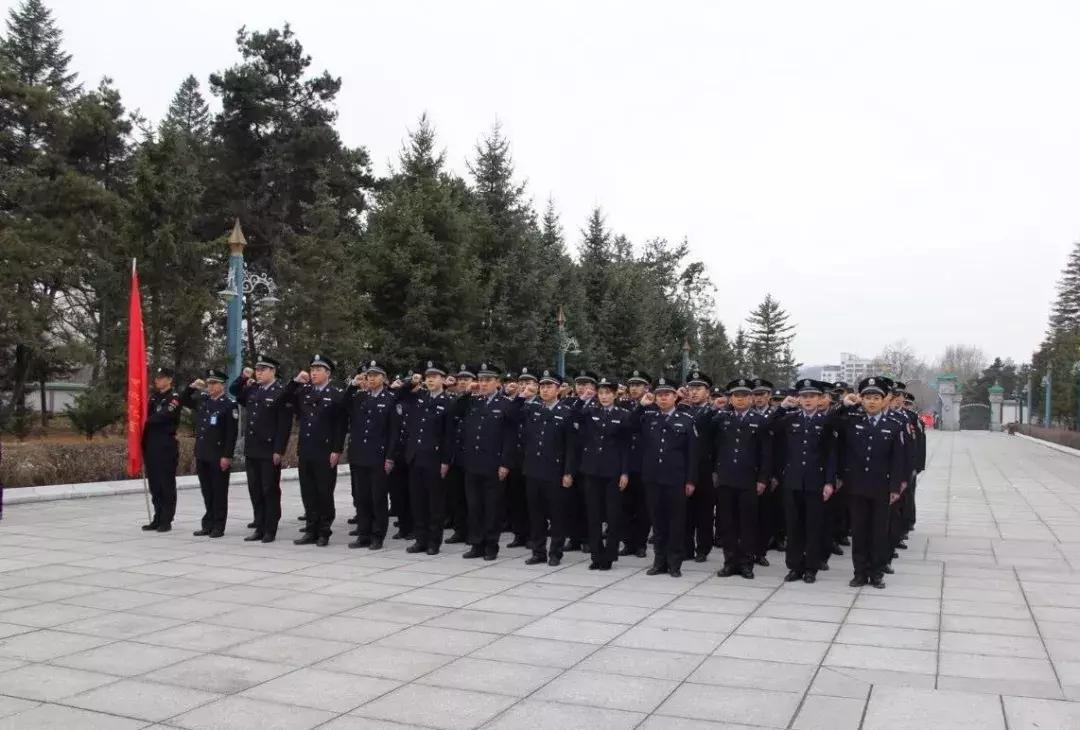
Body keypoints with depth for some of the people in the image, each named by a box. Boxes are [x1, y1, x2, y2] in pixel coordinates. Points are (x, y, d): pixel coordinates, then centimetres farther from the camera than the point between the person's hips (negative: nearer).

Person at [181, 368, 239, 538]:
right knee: (207, 492, 13)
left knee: (219, 492, 2)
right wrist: (192, 387, 7)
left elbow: (232, 433, -13)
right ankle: (208, 524, 21)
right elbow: (184, 401, 26)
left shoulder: (230, 405, -9)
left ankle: (218, 527, 9)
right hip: (202, 454, 6)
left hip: (219, 456, -6)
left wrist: (227, 456, -17)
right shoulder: (202, 400, 10)